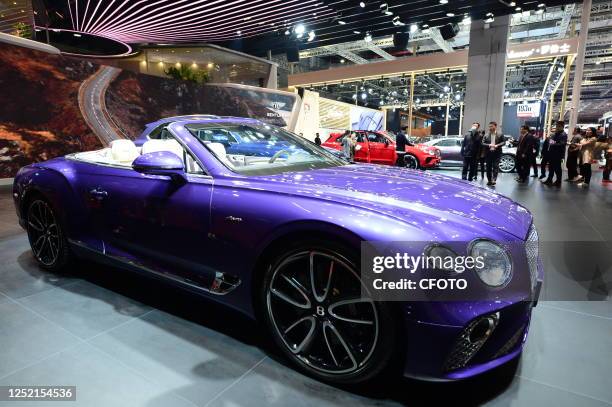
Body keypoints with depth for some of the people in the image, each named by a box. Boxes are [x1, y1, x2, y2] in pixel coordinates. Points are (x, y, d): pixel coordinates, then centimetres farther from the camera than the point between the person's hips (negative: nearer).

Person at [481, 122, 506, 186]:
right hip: (488, 153, 2)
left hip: (497, 153, -2)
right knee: (488, 167, 6)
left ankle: (494, 180, -11)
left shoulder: (500, 134, 2)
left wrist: (497, 145, -16)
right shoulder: (486, 135, 5)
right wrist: (489, 145, -16)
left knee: (495, 166, -9)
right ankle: (489, 180, 15)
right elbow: (483, 143, 1)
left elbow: (504, 142, 1)